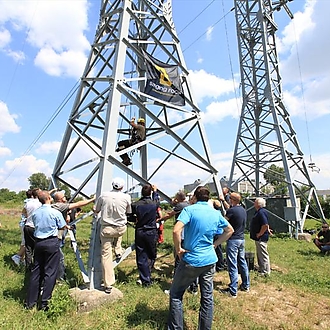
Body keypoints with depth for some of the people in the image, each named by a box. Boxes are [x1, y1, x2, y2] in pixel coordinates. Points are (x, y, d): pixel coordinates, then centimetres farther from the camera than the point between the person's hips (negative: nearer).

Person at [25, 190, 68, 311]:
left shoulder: (35, 213, 2)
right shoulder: (55, 213, -12)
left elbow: (36, 226, 10)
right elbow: (62, 227, -2)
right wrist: (69, 227, 19)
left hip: (38, 242, 5)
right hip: (52, 243, -5)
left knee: (36, 271, 14)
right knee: (50, 272, 4)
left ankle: (30, 302, 23)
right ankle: (44, 303, 8)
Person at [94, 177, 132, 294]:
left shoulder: (103, 195, -6)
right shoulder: (126, 197, -8)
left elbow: (96, 211, 7)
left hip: (106, 228, -1)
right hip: (121, 228, 1)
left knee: (106, 255, 6)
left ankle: (108, 285, 10)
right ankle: (118, 251, 29)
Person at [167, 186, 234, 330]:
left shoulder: (189, 209, -14)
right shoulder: (216, 213, 4)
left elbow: (176, 230, -28)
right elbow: (230, 230, 17)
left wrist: (178, 249, -13)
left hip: (191, 260, -5)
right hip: (210, 260, 6)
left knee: (175, 294, 11)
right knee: (207, 297, 17)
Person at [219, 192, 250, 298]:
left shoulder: (232, 210, -18)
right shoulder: (243, 210, 6)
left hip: (233, 240, -8)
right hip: (242, 239, 8)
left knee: (232, 265, -2)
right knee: (242, 262, 19)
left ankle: (233, 291, 4)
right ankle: (246, 285, 30)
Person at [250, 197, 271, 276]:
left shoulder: (261, 212, -22)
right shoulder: (259, 211, 11)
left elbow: (265, 225, -30)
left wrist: (259, 234, -21)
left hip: (261, 237, -11)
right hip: (259, 238, 11)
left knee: (263, 254, 0)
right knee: (259, 254, 21)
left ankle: (265, 272, 10)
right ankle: (261, 268, 34)